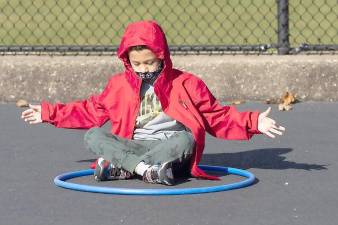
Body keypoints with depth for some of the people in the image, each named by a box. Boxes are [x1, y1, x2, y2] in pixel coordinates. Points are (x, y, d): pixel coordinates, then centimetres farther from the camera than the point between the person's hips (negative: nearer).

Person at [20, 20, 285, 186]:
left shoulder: (187, 84, 4)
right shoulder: (119, 85, 12)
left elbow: (218, 117, 4)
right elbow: (90, 110, 22)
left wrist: (253, 122, -10)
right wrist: (49, 113, 20)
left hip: (172, 150, -2)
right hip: (132, 147, 2)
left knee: (186, 139, -37)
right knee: (93, 136, -23)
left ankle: (122, 168, -41)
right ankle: (146, 169, -43)